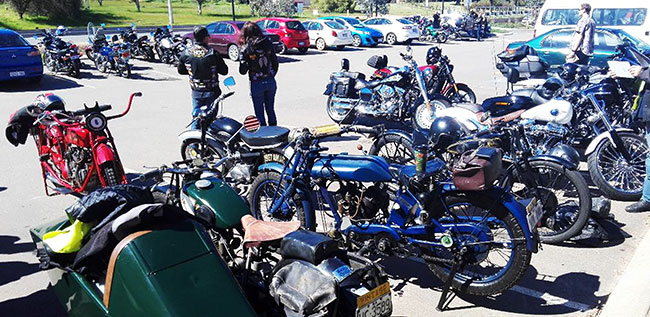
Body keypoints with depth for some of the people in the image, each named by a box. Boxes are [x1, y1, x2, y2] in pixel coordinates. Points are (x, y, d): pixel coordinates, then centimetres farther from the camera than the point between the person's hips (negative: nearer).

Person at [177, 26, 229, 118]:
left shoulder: (185, 54, -5)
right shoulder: (213, 53, -15)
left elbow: (181, 71, 9)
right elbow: (224, 71, -8)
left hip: (196, 92, 3)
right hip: (211, 92, -3)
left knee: (196, 116, 13)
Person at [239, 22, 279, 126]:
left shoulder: (246, 49, -12)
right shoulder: (268, 43, -2)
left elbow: (243, 71, -10)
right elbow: (275, 63, 4)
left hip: (256, 83, -4)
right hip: (270, 81, 4)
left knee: (259, 112, 8)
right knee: (270, 109, 17)